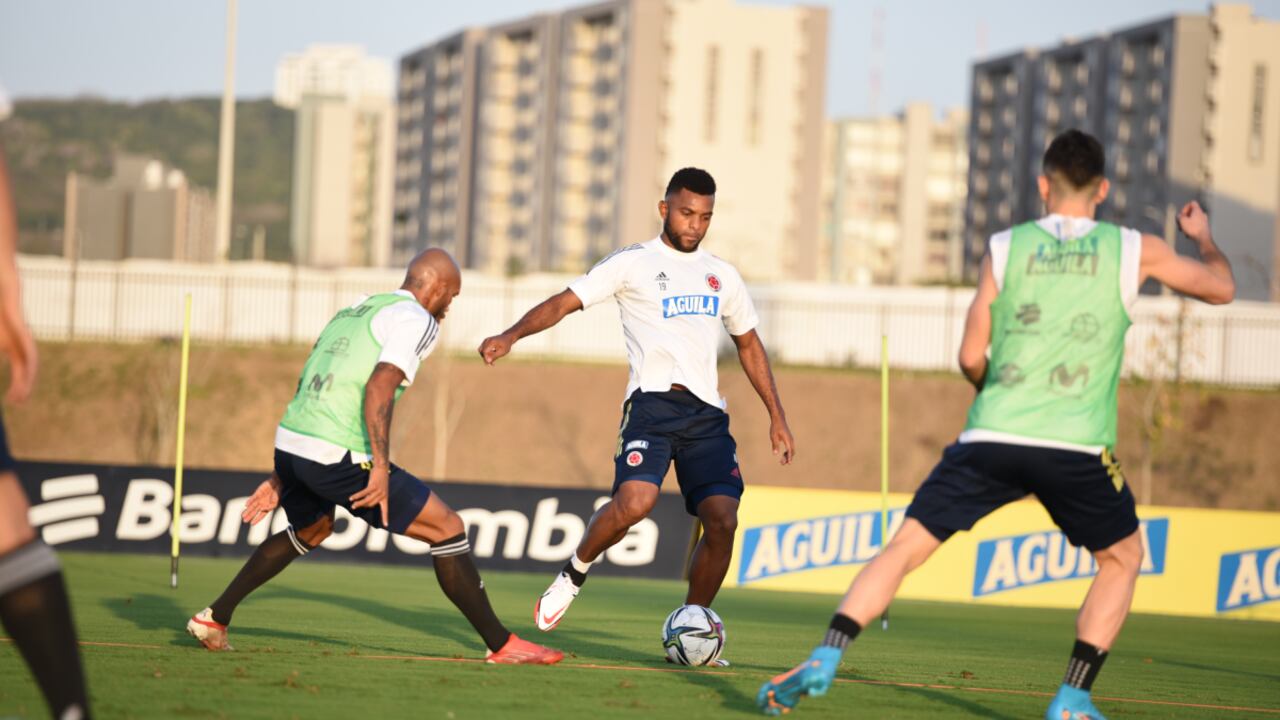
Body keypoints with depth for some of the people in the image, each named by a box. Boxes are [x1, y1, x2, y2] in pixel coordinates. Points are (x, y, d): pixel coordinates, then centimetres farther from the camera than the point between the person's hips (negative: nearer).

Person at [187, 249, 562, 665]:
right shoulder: (416, 319, -2)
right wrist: (381, 468, -21)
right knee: (447, 529, 1)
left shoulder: (354, 311, 25)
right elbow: (379, 388, -18)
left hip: (288, 443, 8)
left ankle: (214, 618, 35)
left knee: (311, 529, 36)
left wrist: (281, 479, 29)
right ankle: (501, 645, 1)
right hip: (338, 457, -8)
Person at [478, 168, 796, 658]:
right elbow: (565, 302, -1)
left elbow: (748, 345, 29)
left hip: (707, 413, 4)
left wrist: (777, 417, 24)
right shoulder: (632, 263, 6)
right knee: (634, 501, -27)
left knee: (722, 520, -11)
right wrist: (511, 336, -18)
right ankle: (573, 576, 0)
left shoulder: (722, 276, 20)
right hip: (652, 401, -4)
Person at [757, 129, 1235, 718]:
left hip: (991, 435, 1)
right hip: (1077, 447, -1)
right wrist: (1203, 236, 44)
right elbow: (1221, 288, 23)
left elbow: (970, 358, 8)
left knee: (905, 548, 8)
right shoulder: (1135, 250, 6)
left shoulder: (1004, 248, 7)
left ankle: (823, 660, -8)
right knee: (1123, 556, 22)